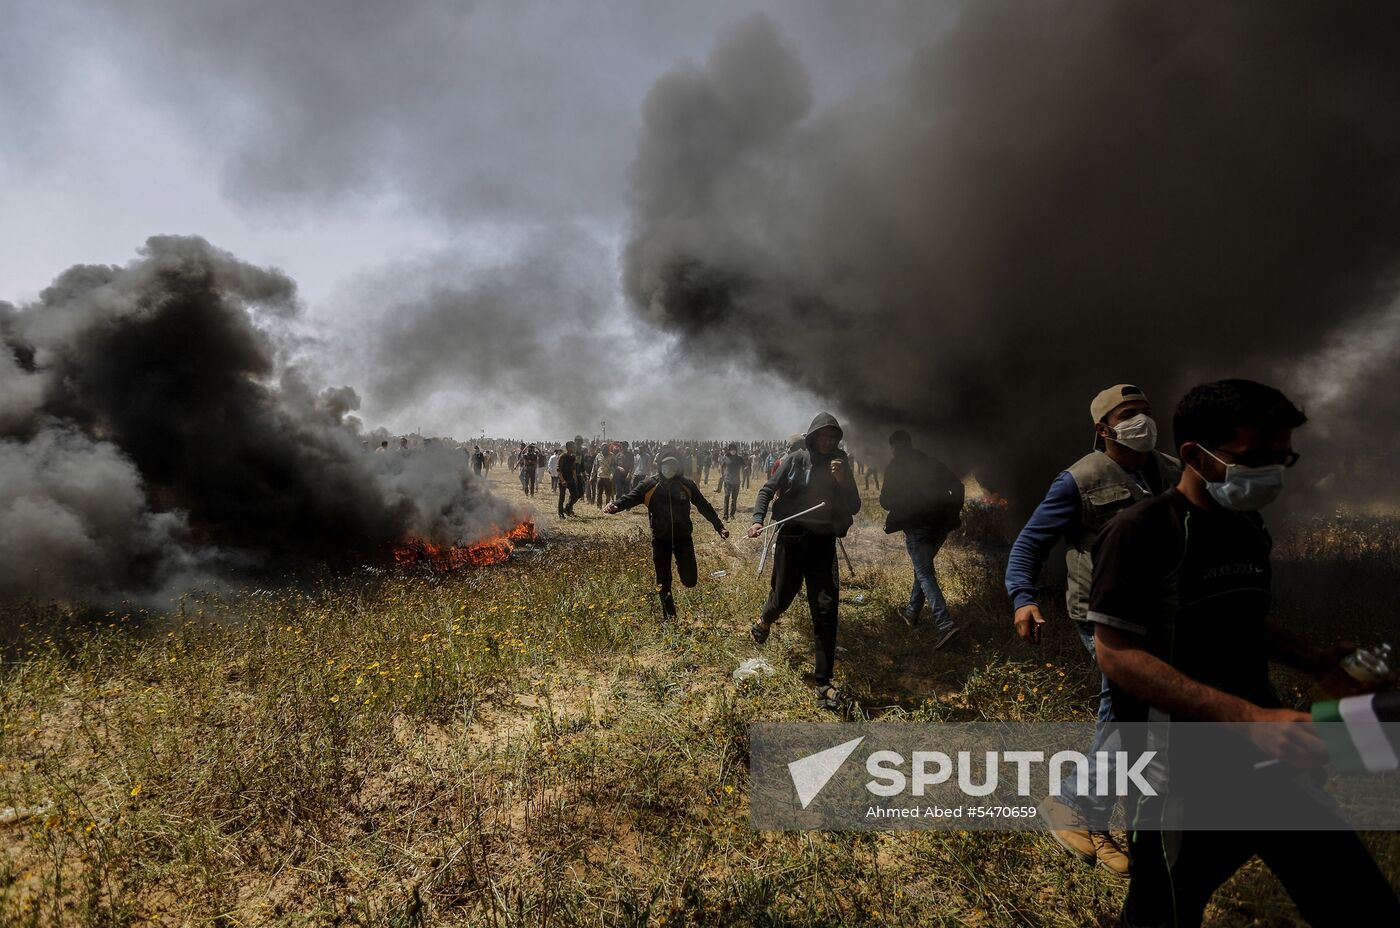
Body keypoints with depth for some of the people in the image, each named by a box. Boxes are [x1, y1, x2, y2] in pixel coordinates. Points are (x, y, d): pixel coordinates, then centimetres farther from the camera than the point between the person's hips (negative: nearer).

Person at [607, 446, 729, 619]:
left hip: (683, 538, 1)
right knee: (663, 583, 6)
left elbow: (704, 506, 6)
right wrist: (615, 505, -40)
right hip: (660, 539, -1)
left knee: (689, 580, -4)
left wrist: (719, 527, 7)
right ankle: (669, 616, 25)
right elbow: (630, 497, -18)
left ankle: (681, 565, 31)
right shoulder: (649, 485, -7)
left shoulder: (687, 484, -2)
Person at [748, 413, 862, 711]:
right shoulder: (795, 460, -2)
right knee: (782, 596, 8)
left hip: (823, 542, 2)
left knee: (825, 610, -5)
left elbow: (854, 507, 3)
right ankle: (765, 620, 48)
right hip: (791, 537, -1)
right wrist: (758, 519, -16)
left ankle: (823, 682, 0)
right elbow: (767, 489, 0)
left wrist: (841, 481, -14)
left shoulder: (841, 466, 6)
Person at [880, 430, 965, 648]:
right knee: (923, 567, 22)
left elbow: (886, 501, -4)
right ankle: (912, 612, 32)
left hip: (916, 526, -6)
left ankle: (944, 623, -21)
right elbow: (958, 487, 9)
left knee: (925, 574, -8)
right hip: (941, 525, 6)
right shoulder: (933, 463, 12)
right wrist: (953, 514, 13)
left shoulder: (895, 467, -3)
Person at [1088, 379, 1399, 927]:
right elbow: (1116, 653, -23)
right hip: (1183, 773, -7)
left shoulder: (1249, 530, 7)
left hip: (1262, 755, 8)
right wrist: (1251, 717, -28)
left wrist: (1313, 659, 3)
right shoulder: (1142, 531, -18)